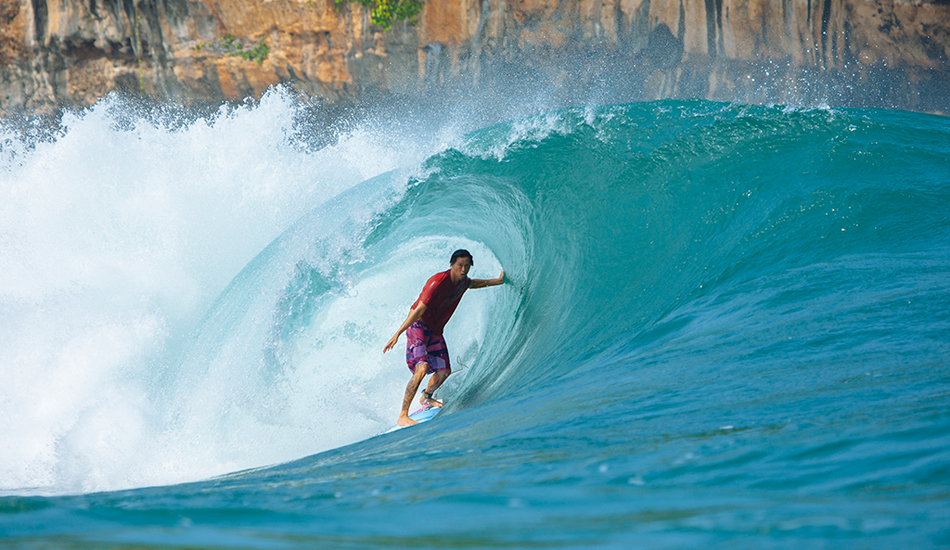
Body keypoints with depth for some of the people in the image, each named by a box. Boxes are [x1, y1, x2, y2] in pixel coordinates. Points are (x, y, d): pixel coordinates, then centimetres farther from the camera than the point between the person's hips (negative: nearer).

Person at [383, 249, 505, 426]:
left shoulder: (463, 281, 1)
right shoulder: (438, 282, -26)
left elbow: (473, 283, 30)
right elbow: (419, 310, -29)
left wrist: (498, 281, 32)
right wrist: (397, 334, -32)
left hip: (435, 331, 8)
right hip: (419, 325, -8)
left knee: (444, 372, 9)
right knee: (422, 368, -25)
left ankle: (426, 397, 42)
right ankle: (403, 416, -24)